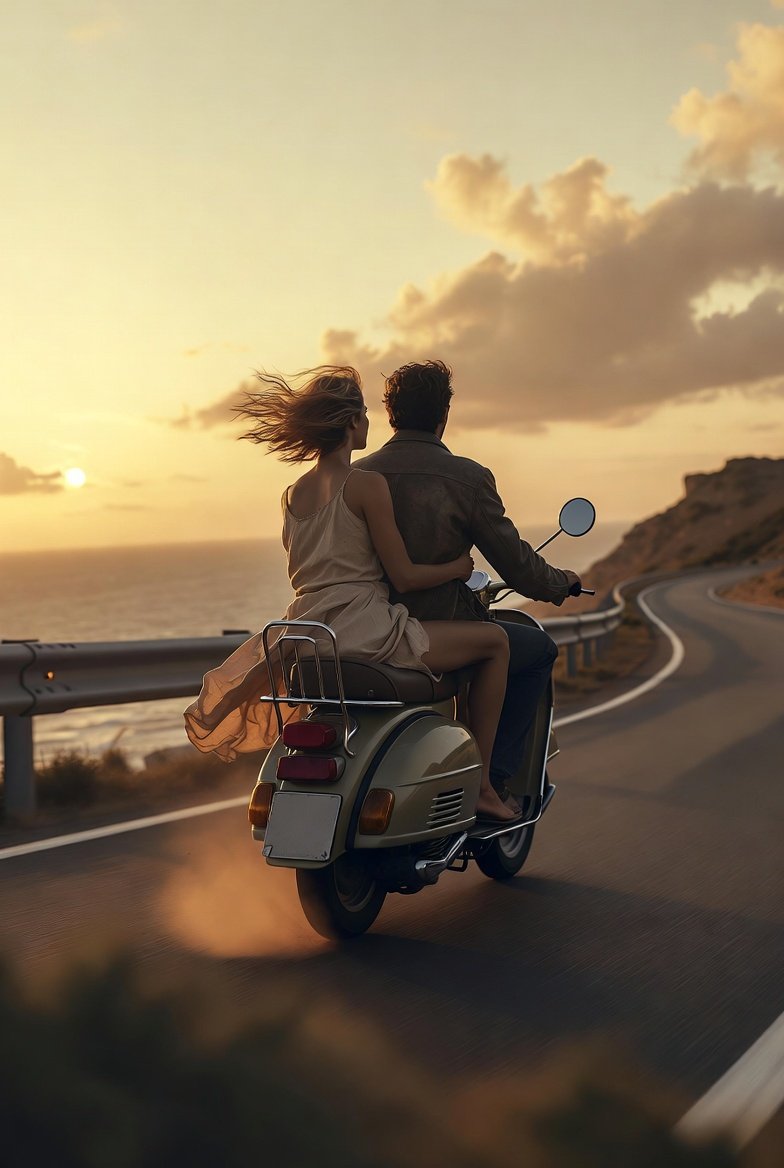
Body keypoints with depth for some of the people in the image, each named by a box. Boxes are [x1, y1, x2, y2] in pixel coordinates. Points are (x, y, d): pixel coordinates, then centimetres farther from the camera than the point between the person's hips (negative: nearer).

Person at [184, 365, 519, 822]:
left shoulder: (292, 495, 13)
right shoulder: (368, 484, -8)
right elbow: (403, 577, -9)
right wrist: (457, 567, 9)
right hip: (366, 633, -7)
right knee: (495, 641, 3)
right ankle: (481, 784, 3)